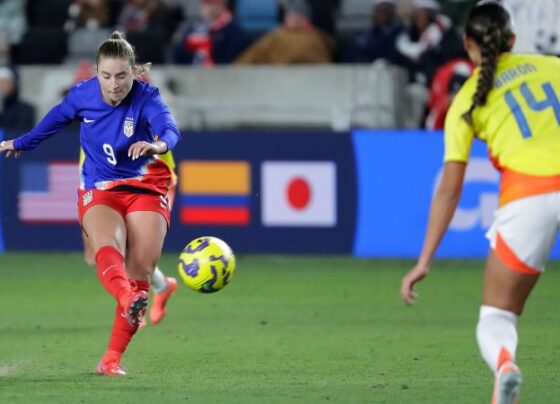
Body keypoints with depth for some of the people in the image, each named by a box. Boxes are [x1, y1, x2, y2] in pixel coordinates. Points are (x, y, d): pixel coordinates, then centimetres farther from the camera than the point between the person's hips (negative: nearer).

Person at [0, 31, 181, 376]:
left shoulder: (146, 97, -15)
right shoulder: (82, 95, -6)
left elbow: (170, 128, -36)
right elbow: (54, 121, 16)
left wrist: (159, 144, -61)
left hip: (145, 189, -1)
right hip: (99, 192, 1)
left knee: (141, 268, -12)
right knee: (107, 248, -32)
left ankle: (113, 358, -5)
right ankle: (128, 301, -64)